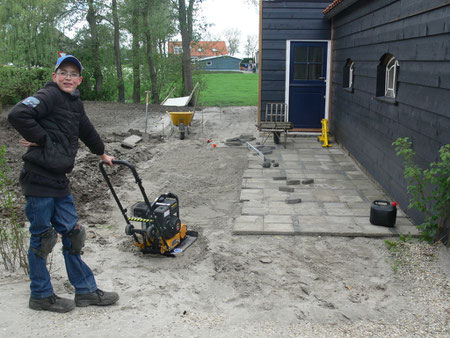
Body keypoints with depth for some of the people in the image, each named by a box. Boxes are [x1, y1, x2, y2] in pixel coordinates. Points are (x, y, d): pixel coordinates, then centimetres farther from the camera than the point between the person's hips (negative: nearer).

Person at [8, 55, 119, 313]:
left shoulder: (75, 103, 16)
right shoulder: (49, 96, -10)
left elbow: (86, 130, 32)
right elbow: (18, 114, -26)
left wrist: (102, 153, 44)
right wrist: (41, 139, -17)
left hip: (59, 180, 8)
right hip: (39, 179, -8)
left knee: (72, 233, 12)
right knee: (42, 237, 4)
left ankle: (86, 290, 22)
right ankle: (41, 295, 20)